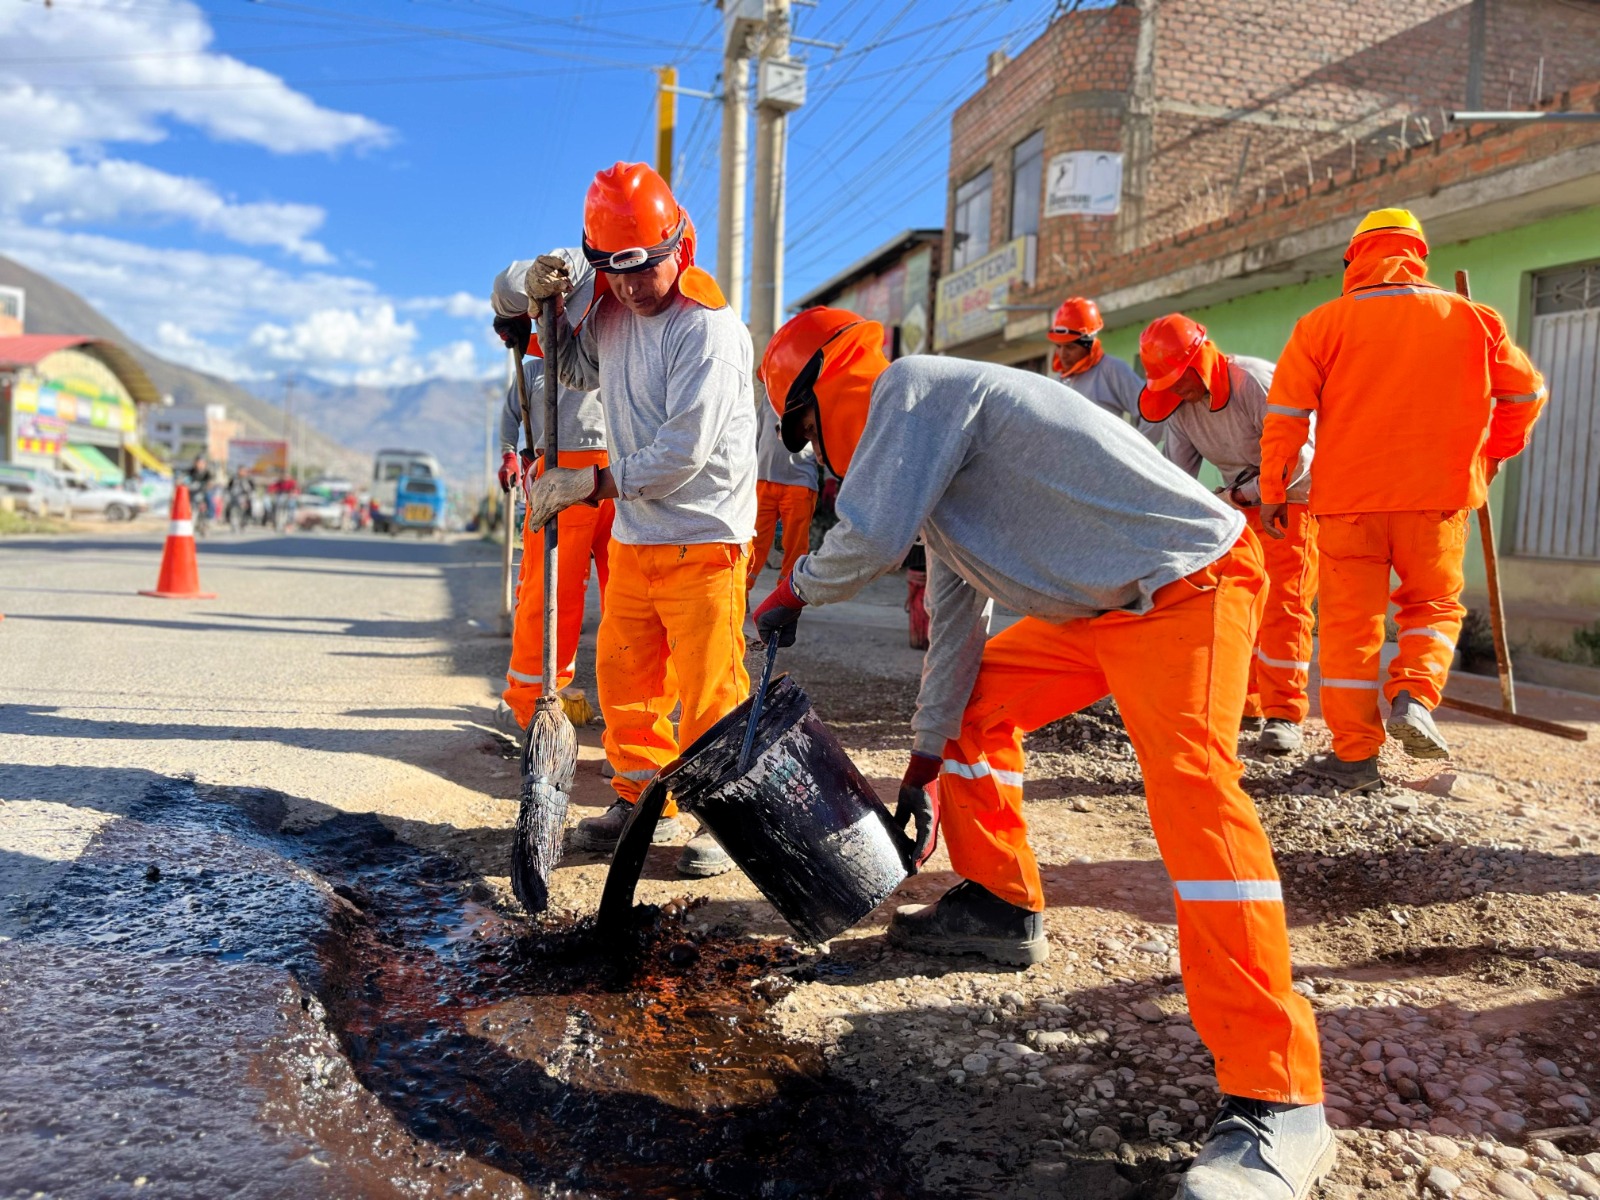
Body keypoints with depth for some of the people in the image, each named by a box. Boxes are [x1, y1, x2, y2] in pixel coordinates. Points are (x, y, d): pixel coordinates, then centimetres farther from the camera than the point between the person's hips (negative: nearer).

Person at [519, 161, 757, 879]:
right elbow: (577, 371, 29)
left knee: (708, 688, -3)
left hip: (704, 538, -7)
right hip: (633, 533, 8)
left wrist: (591, 484, -17)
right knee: (623, 675, 13)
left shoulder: (709, 329, -16)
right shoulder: (613, 313, 8)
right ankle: (642, 801, 28)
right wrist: (547, 304, 11)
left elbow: (682, 453, -22)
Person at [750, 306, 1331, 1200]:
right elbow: (954, 622, 20)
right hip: (1098, 606, 10)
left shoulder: (912, 385, -11)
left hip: (1185, 586, -10)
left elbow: (869, 542, -21)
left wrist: (792, 593, 2)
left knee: (1192, 791, -24)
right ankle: (1002, 906, 27)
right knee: (977, 702, 15)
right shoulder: (927, 453, 19)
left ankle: (1278, 1100, -22)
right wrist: (926, 762, 21)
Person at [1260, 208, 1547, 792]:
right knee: (1434, 605, 21)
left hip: (1347, 497, -1)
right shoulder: (1473, 319, 6)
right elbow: (1526, 391, 14)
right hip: (1437, 496, 2)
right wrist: (1494, 453, 29)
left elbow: (1285, 411, -5)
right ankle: (1414, 695, -3)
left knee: (1349, 622, 6)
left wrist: (1272, 491, 3)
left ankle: (1354, 754, 9)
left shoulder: (1324, 322, -1)